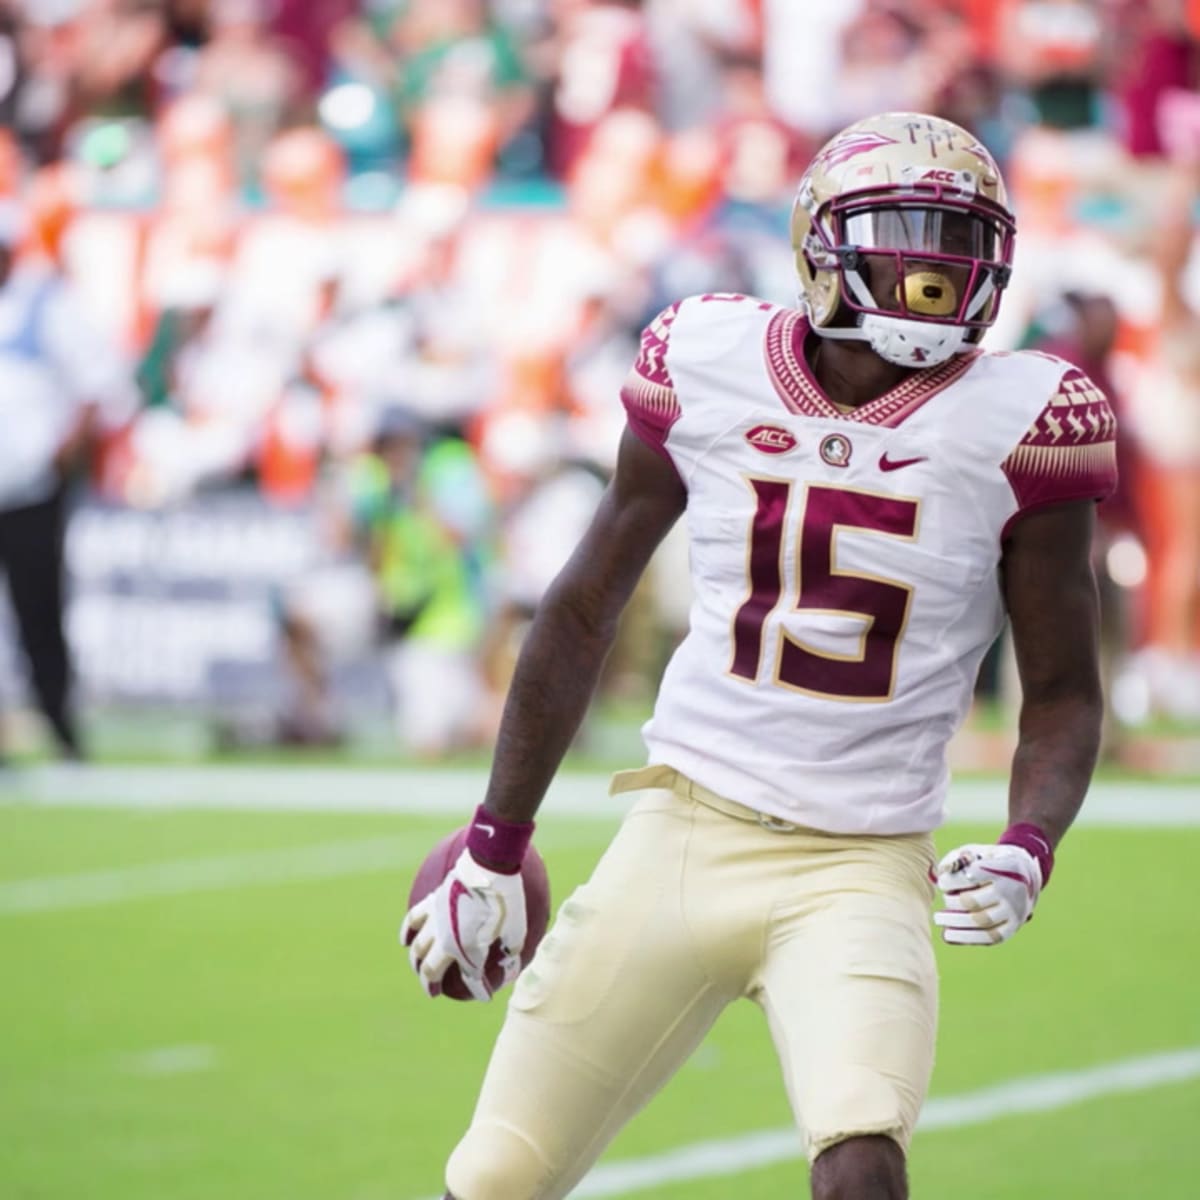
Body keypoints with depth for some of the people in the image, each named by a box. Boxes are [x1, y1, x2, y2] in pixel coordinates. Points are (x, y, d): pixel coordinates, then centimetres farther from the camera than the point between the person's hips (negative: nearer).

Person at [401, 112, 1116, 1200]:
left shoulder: (1010, 423, -6)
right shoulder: (707, 371, 0)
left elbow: (1062, 691, 3)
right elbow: (583, 614, 12)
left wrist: (1028, 848, -17)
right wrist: (495, 847, 16)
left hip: (857, 873, -2)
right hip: (684, 836, 2)